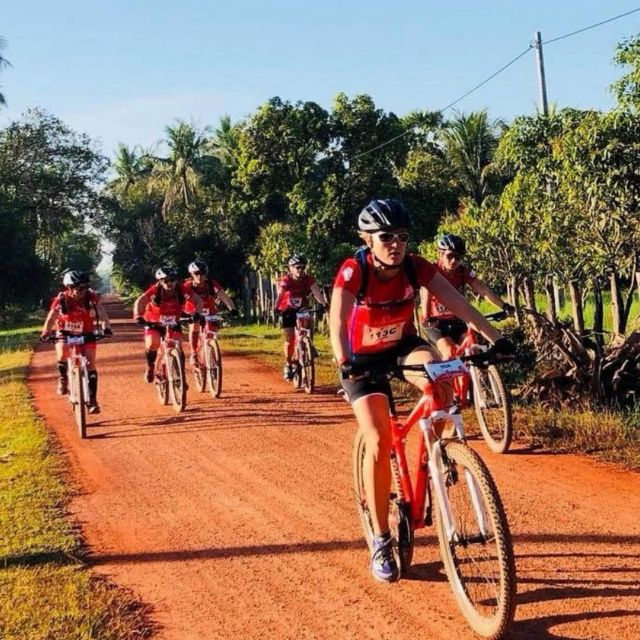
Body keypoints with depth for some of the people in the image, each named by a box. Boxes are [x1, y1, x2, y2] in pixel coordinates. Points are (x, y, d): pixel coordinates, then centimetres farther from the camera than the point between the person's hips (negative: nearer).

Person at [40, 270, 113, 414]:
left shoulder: (91, 297, -22)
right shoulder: (61, 299, -22)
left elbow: (101, 312, -33)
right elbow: (51, 317, -22)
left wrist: (106, 327, -51)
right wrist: (45, 333, -39)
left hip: (86, 333, 1)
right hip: (65, 332, -1)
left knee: (90, 363, -8)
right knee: (62, 354, -29)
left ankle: (92, 400, -1)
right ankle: (62, 379, 1)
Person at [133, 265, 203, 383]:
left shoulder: (181, 289, -20)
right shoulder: (155, 290, -26)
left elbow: (198, 300, -17)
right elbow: (139, 302, -36)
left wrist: (197, 313, -37)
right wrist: (138, 317, -54)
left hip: (173, 324, 2)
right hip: (154, 323, -2)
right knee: (153, 344, -28)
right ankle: (150, 366, 1)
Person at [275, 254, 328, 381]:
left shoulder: (308, 279, -16)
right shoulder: (286, 280, -22)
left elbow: (316, 292, -30)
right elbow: (280, 294, -38)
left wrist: (325, 304, -47)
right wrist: (276, 307, -55)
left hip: (302, 310, 2)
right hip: (288, 311, -2)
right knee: (289, 339, -9)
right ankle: (288, 364, 8)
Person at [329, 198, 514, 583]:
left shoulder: (416, 267, -18)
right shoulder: (354, 271, -25)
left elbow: (458, 302, -27)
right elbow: (337, 320, -39)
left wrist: (495, 338, -41)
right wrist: (344, 361, -57)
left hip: (403, 346, 2)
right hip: (364, 358, -2)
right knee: (380, 443, -15)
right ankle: (382, 542, -1)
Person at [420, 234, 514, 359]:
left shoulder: (464, 271, -7)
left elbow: (483, 290, -18)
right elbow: (425, 297, -32)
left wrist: (504, 306, -33)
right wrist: (426, 320, -51)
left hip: (456, 322, 4)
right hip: (435, 324, -4)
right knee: (449, 352, -26)